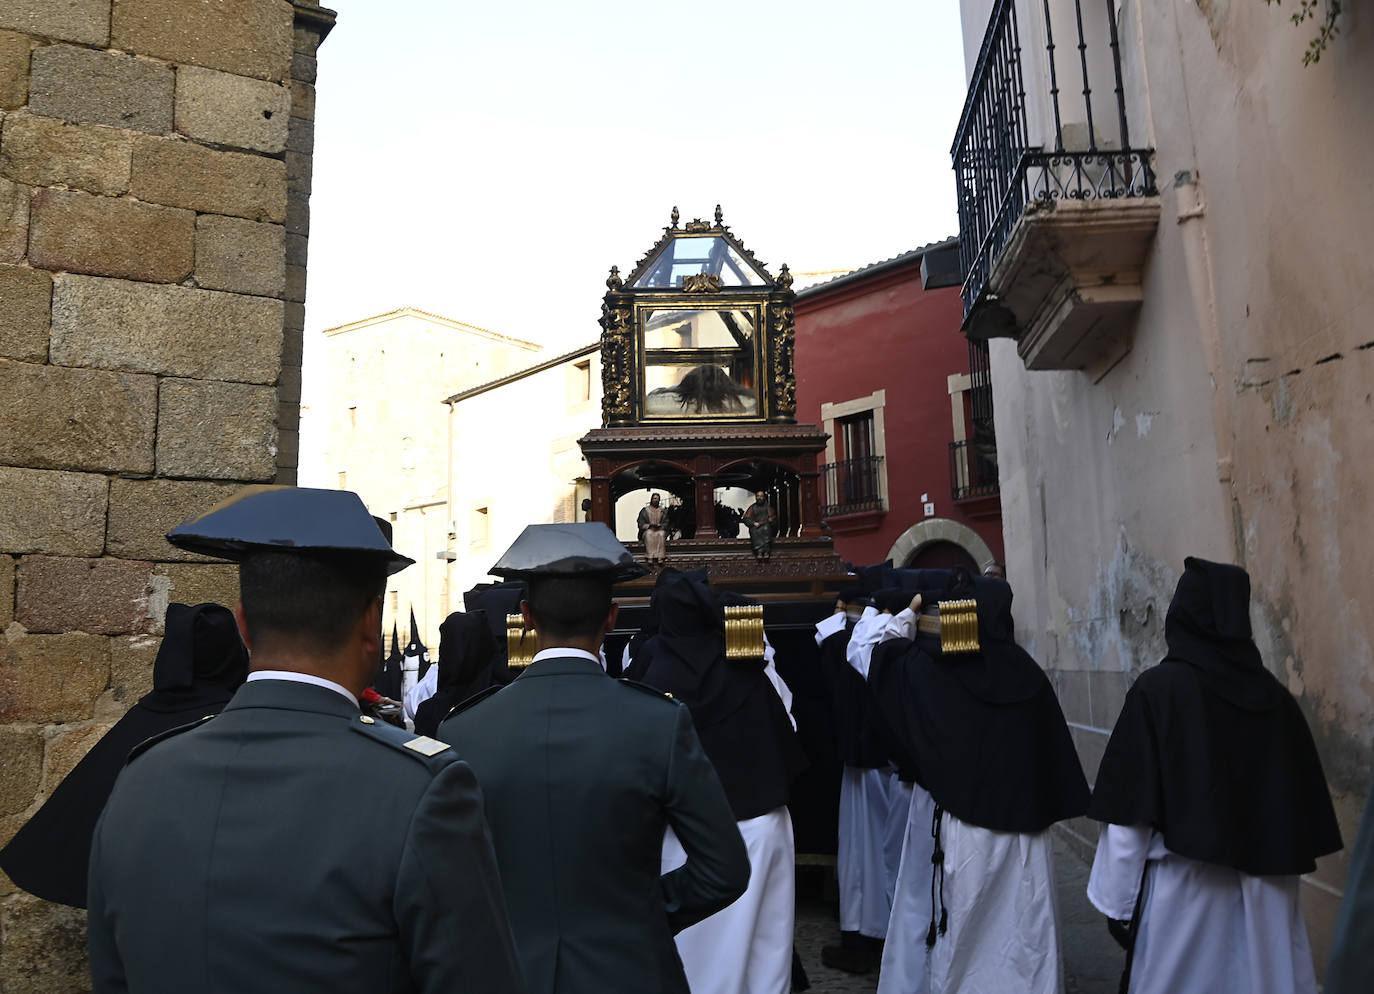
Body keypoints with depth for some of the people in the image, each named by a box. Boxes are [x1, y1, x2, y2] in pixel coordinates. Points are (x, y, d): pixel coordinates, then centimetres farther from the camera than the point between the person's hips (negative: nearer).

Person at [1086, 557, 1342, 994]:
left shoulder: (1158, 688, -13)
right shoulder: (1276, 695, 1)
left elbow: (1130, 811, -13)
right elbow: (1303, 802, 3)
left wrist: (1117, 901, -5)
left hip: (1183, 885, -5)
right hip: (1267, 886, 5)